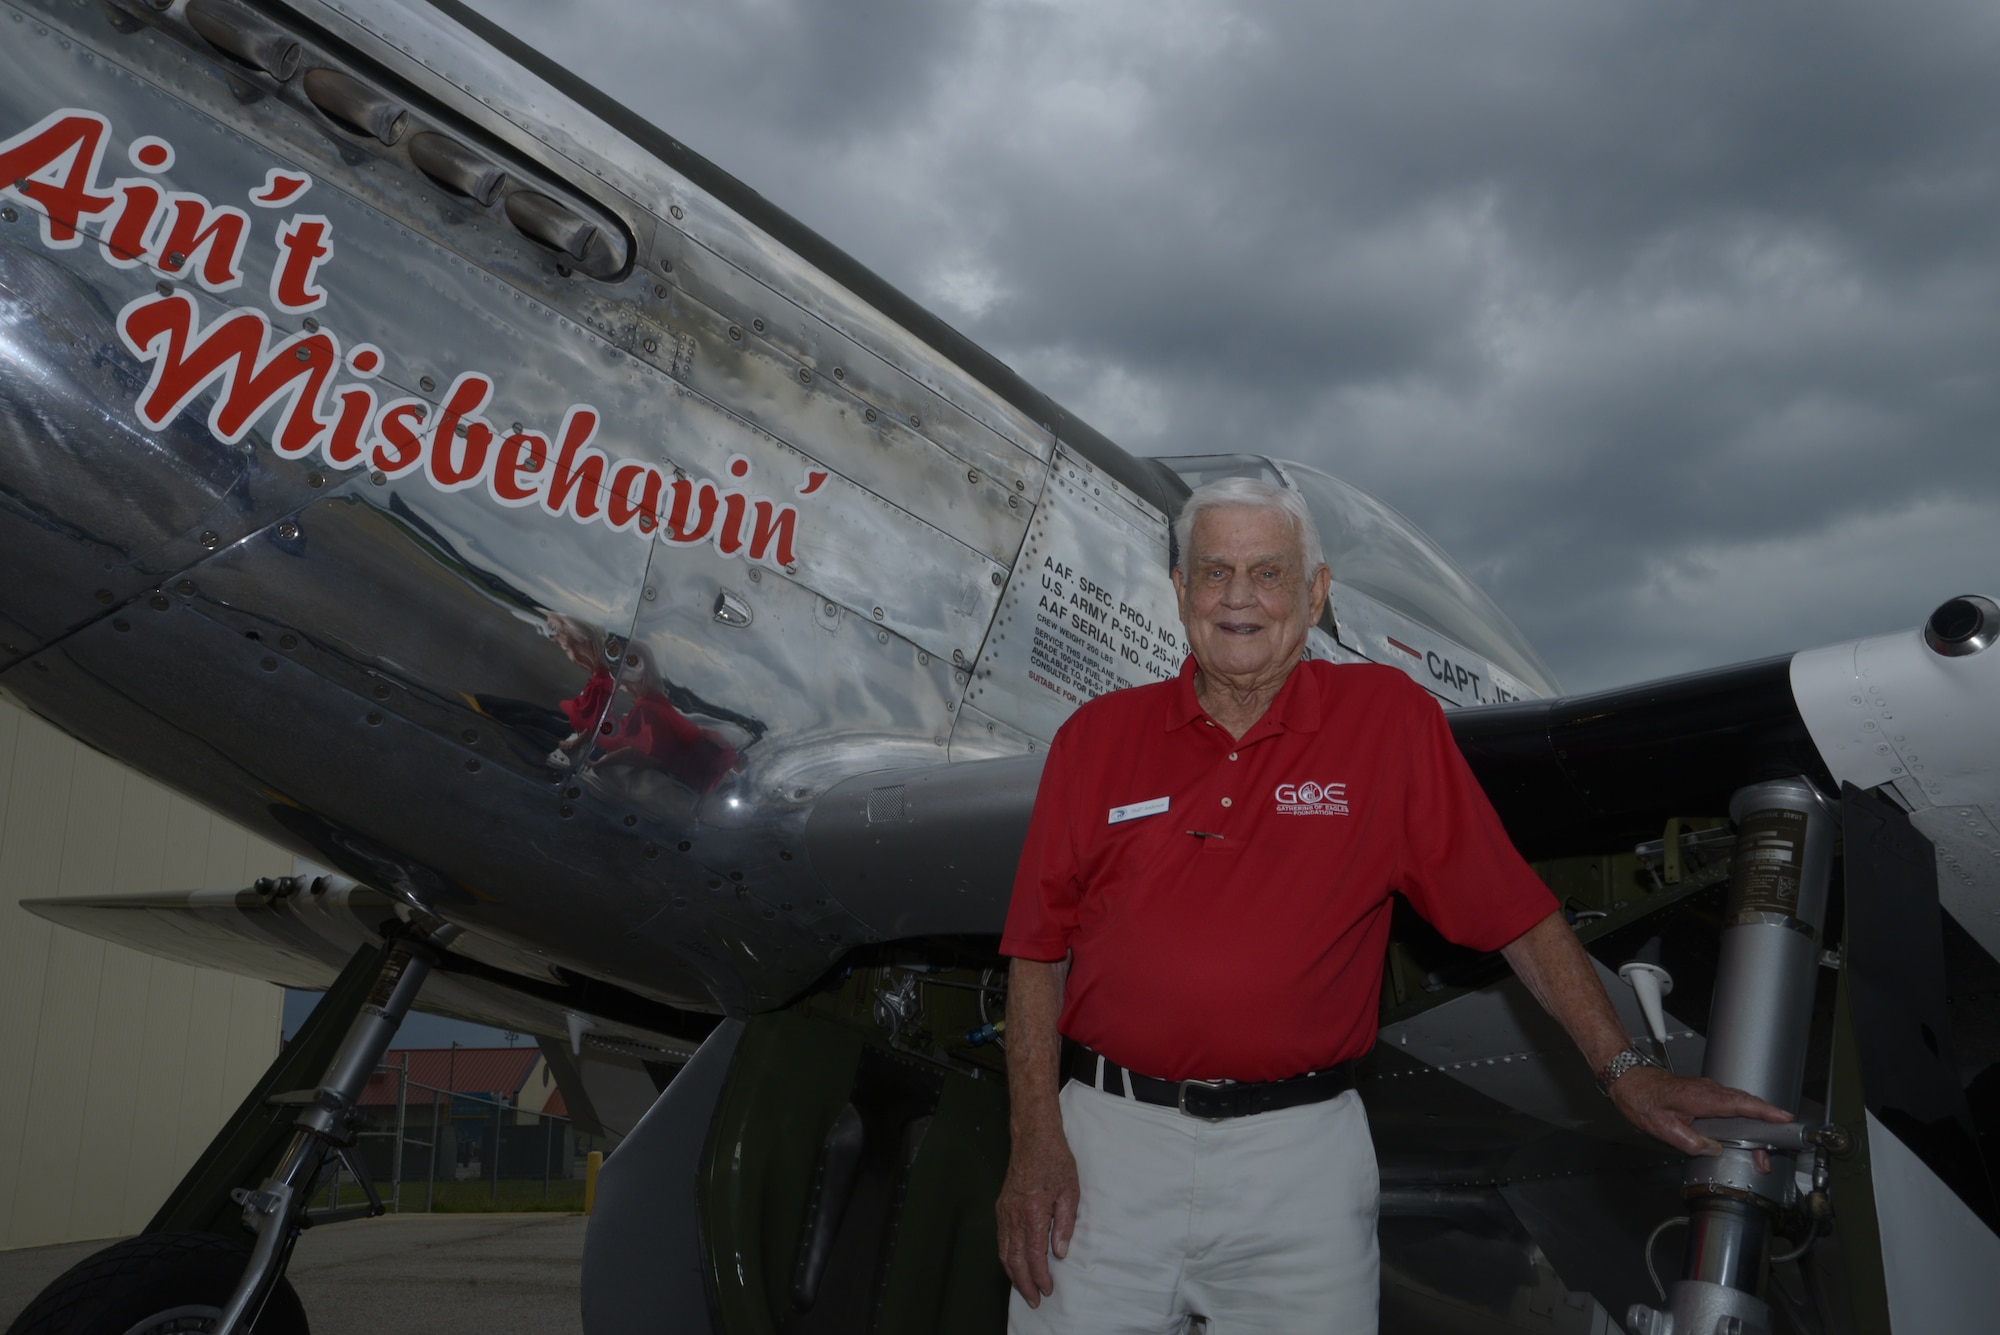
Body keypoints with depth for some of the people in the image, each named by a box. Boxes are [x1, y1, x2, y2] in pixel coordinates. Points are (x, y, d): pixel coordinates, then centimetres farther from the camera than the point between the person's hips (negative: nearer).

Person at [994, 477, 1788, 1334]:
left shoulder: (1389, 720, 0)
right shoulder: (1097, 738, 3)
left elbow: (1514, 911, 3)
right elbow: (1039, 950, 4)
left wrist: (1624, 1069, 0)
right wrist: (1036, 1142, -4)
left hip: (1299, 1152, 0)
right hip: (1107, 1140, 1)